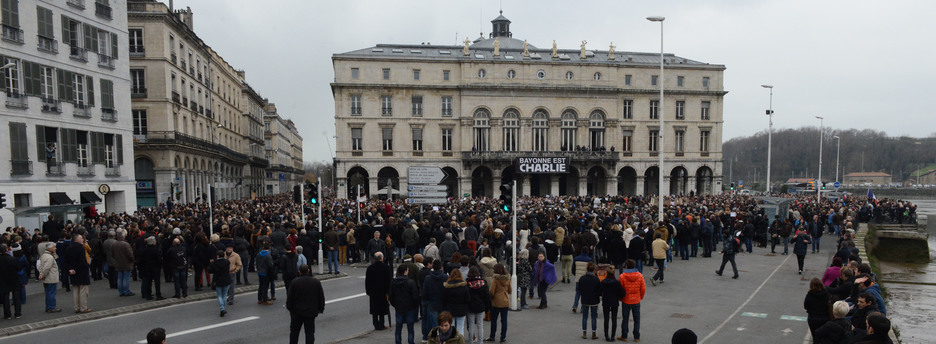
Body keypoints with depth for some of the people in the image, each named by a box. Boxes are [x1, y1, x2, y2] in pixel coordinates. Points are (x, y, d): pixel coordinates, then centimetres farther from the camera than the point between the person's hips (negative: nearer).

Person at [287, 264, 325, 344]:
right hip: (311, 311, 1)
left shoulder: (295, 282, -12)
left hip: (297, 311, -1)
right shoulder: (316, 282, -5)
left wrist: (289, 308, 8)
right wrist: (320, 309, 13)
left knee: (294, 331, 16)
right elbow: (321, 297, 2)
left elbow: (289, 297, -6)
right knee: (310, 332, 7)